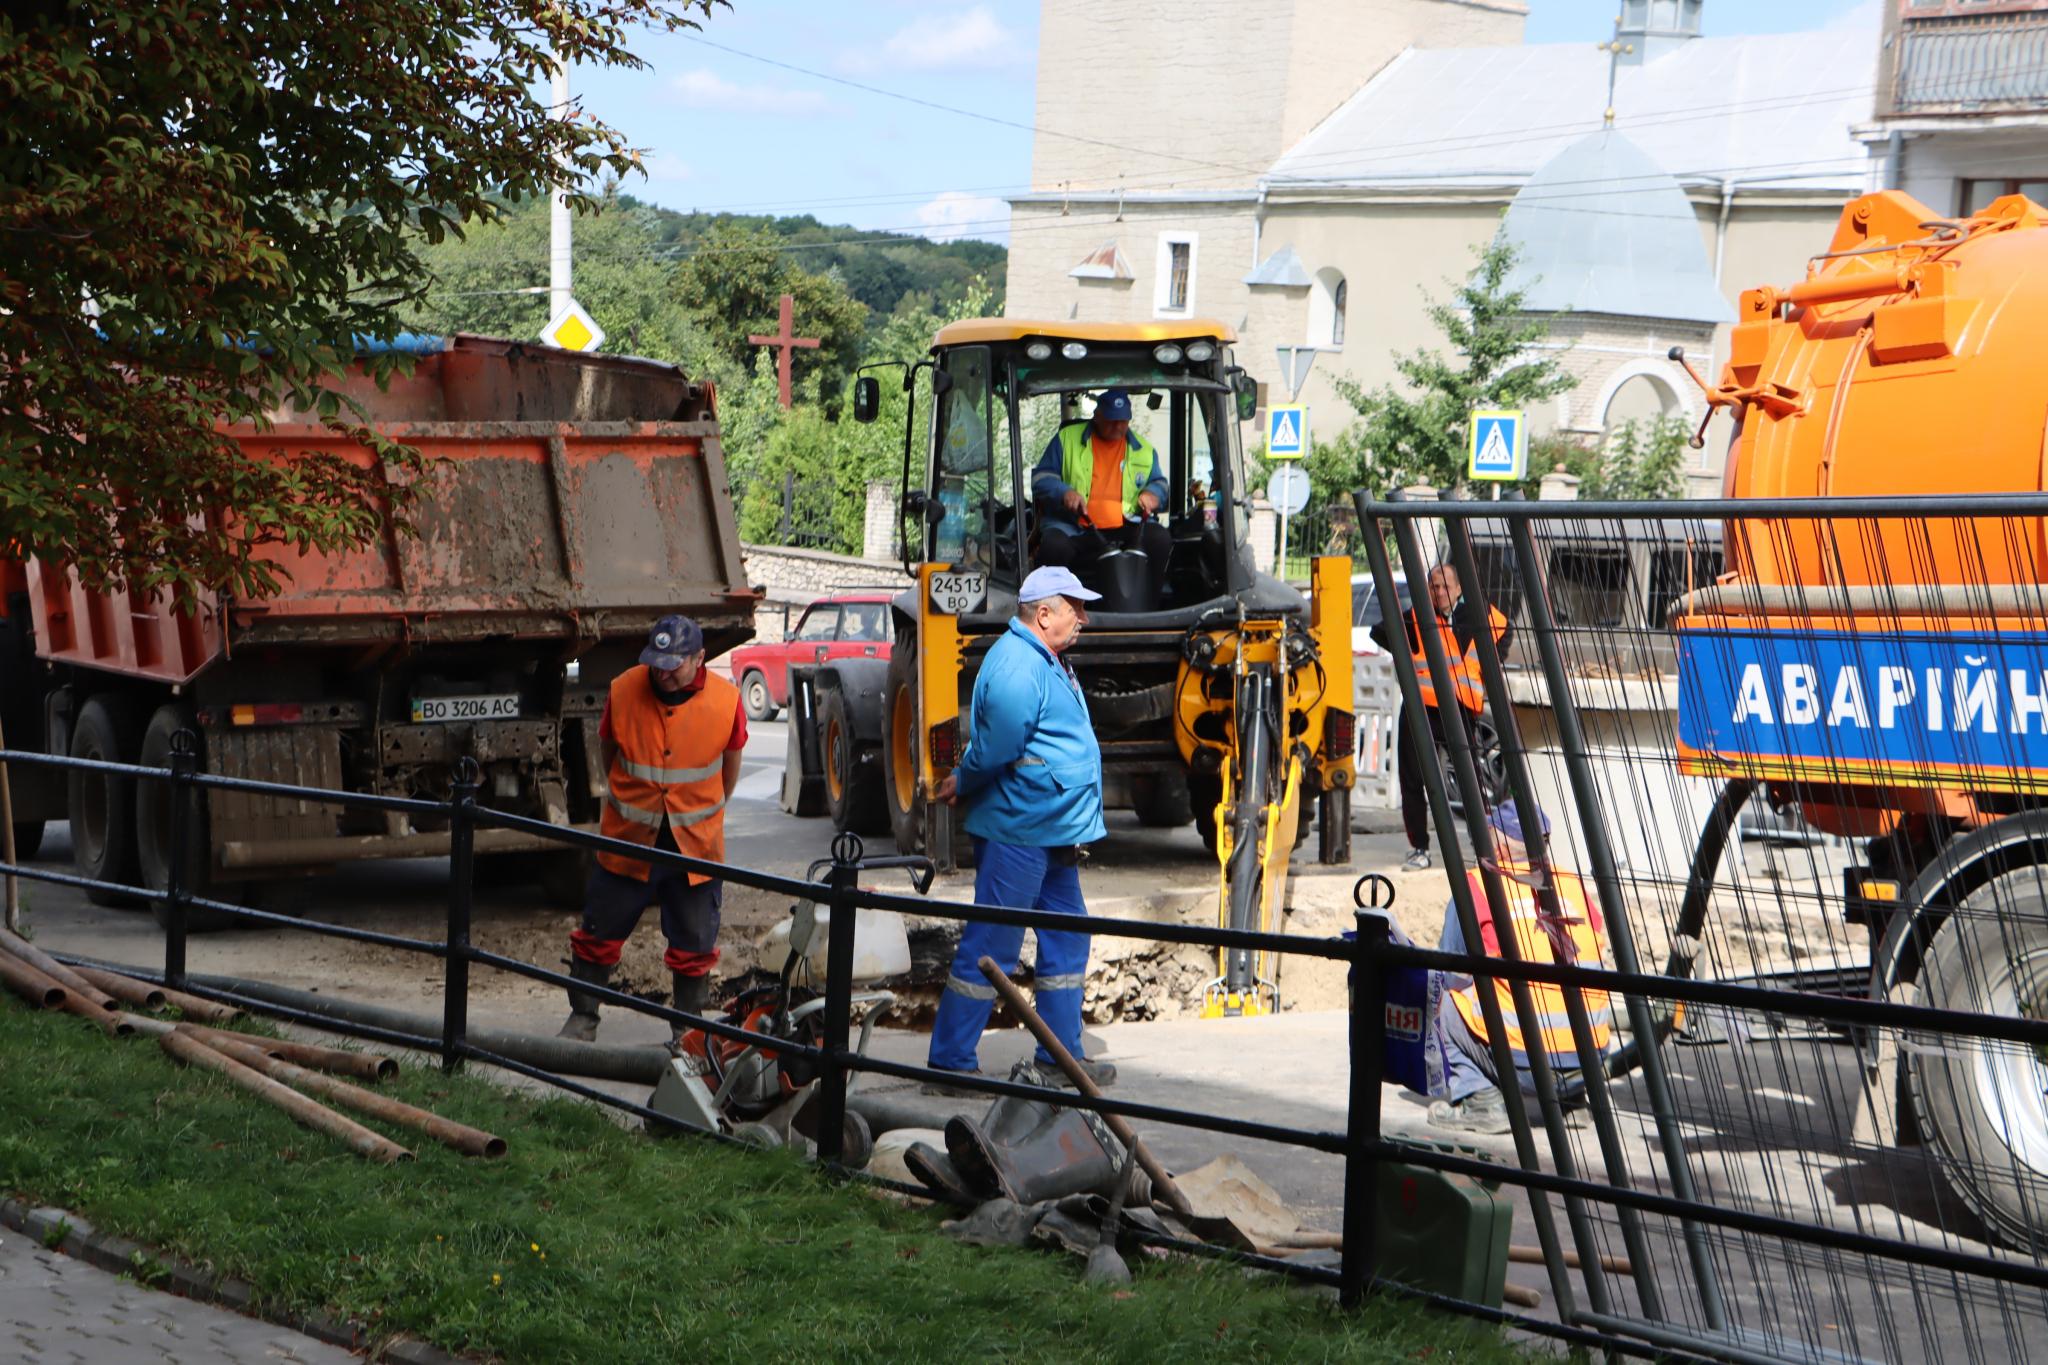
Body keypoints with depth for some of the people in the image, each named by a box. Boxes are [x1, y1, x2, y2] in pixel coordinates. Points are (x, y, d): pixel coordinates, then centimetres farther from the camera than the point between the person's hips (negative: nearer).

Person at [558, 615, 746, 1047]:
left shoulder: (725, 700, -12)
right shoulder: (624, 690, -11)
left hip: (695, 843, 0)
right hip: (628, 837, 0)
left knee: (693, 945, 8)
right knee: (599, 932, 8)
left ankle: (688, 1028, 23)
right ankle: (582, 1017, 23)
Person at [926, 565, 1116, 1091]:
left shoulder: (1045, 663, 15)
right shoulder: (1018, 666, -20)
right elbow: (996, 749, -20)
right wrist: (964, 785, -4)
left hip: (1053, 831, 10)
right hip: (1018, 831, -10)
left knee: (1066, 938, 14)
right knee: (991, 947, -4)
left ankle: (1061, 1056, 22)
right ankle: (950, 1062, 4)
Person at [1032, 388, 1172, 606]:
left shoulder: (1144, 449, 19)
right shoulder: (1067, 438, 11)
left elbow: (1159, 482, 25)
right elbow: (1041, 477, 8)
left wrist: (1152, 493, 0)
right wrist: (1063, 492, -14)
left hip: (1125, 529, 2)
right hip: (1075, 529, -2)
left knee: (1160, 539, -27)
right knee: (1054, 545, -35)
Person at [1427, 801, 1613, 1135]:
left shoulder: (1477, 886, 0)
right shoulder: (1573, 885, 12)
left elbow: (1453, 975, 6)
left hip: (1524, 1065, -5)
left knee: (1449, 1002, 15)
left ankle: (1479, 1100, 2)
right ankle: (1571, 1095, 17)